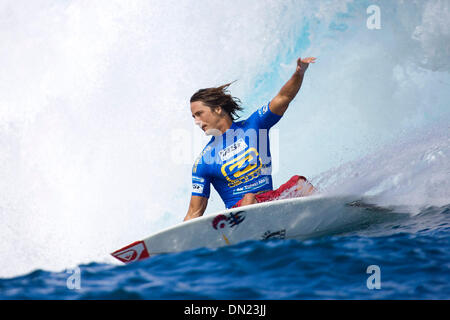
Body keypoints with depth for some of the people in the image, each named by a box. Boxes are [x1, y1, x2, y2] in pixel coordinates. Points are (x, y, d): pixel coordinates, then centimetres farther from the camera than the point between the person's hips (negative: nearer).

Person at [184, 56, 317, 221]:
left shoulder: (254, 125, 11)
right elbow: (195, 213, 7)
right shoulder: (203, 162, 7)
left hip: (271, 200, 2)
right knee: (249, 198, -34)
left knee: (299, 182, -25)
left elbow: (283, 98, 0)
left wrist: (299, 74, -19)